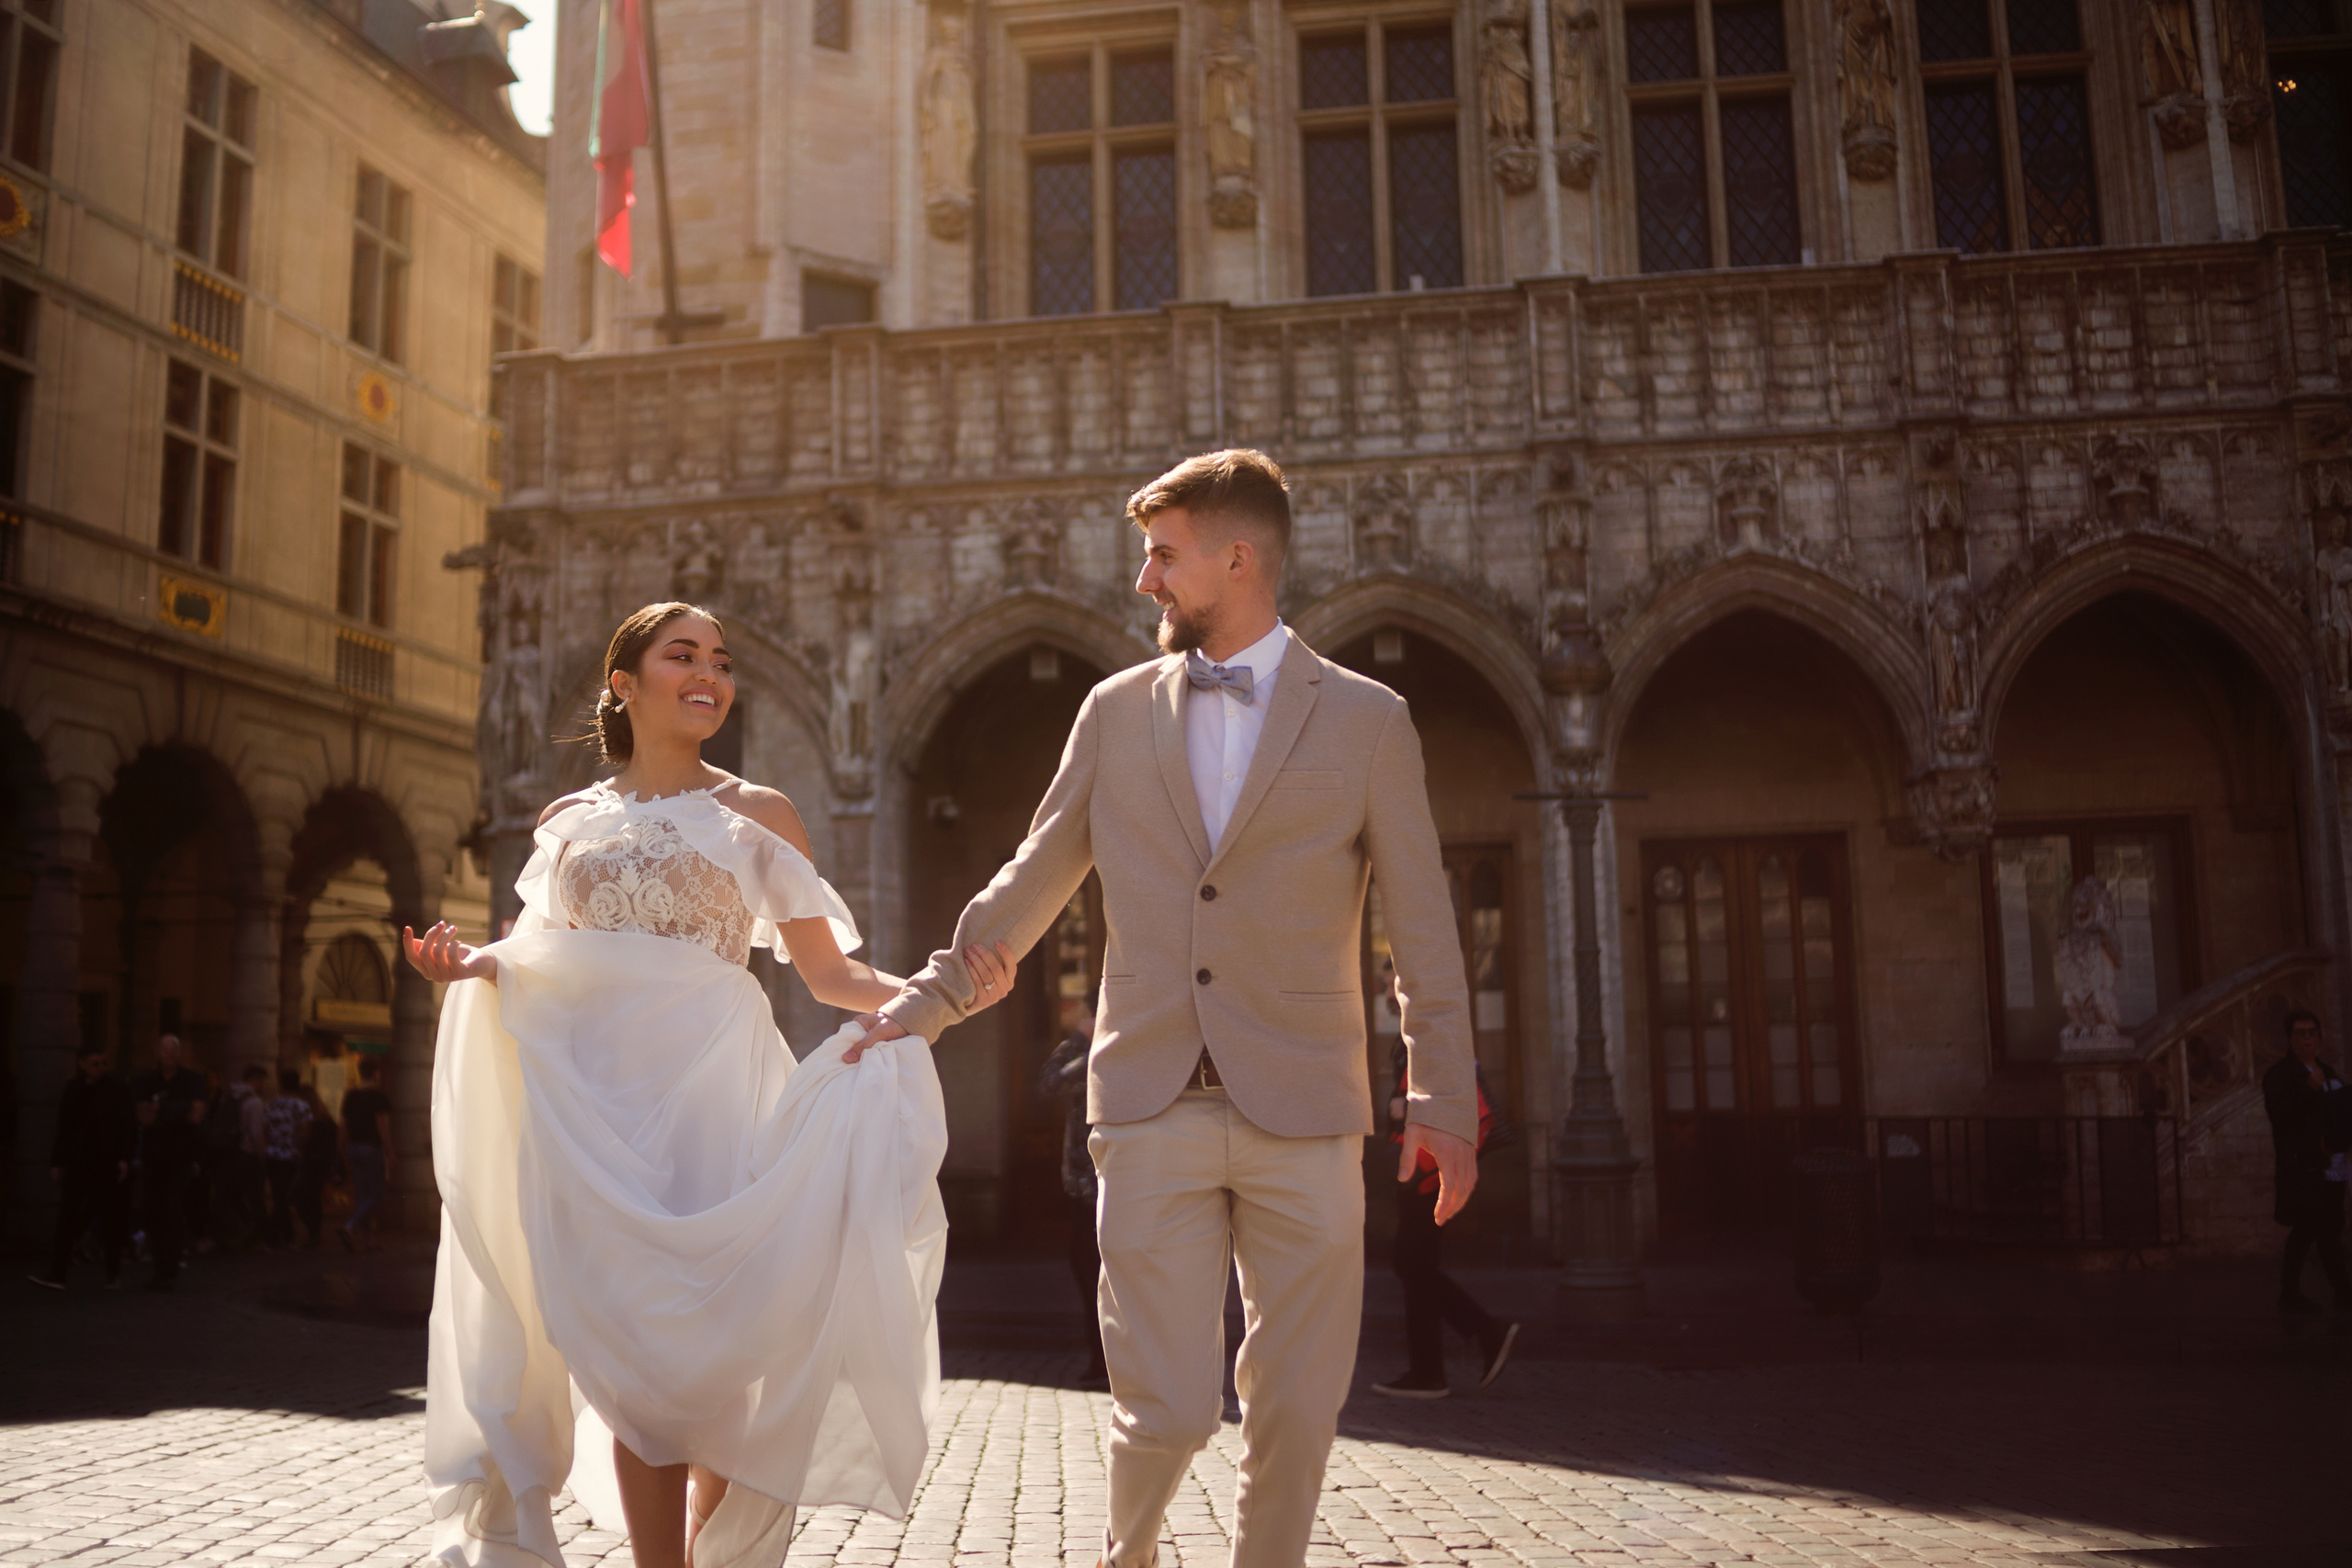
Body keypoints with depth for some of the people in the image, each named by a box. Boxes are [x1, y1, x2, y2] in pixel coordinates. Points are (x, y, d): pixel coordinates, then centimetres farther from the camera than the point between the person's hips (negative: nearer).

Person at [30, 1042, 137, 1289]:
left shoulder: (119, 1089, -1)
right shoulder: (73, 1089, 9)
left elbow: (128, 1127, -4)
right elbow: (63, 1128, 13)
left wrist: (124, 1159, -12)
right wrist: (57, 1162, 10)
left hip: (108, 1165, -3)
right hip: (79, 1164, 3)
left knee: (111, 1220, 3)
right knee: (68, 1218, -5)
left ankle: (114, 1272, 14)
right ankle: (57, 1274, -6)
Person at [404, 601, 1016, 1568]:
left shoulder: (757, 816, 8)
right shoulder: (569, 823, 14)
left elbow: (828, 972, 5)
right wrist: (464, 965, 1)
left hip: (708, 1090, -2)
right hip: (591, 1097, 2)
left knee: (708, 1341, -3)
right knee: (627, 1346, -3)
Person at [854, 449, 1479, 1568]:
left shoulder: (1366, 720, 3)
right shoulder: (1115, 713, 10)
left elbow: (1422, 928, 3)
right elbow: (1031, 883, 17)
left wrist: (1443, 1099, -3)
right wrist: (926, 1003, 16)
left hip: (1303, 1114, 0)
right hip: (1153, 1111, 1)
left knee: (1294, 1413, 5)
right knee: (1167, 1410, -2)